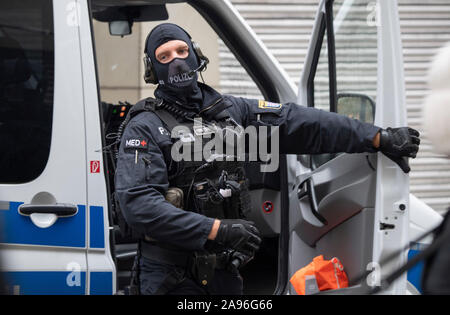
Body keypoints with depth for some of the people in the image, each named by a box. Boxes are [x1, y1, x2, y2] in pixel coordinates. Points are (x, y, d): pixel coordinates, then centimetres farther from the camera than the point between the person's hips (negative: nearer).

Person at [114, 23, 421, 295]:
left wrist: (379, 138, 0)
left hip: (225, 272, 5)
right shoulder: (145, 128, -6)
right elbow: (137, 202, -19)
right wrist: (215, 229, -26)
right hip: (173, 277, -5)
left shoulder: (231, 110, 10)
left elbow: (297, 123, 5)